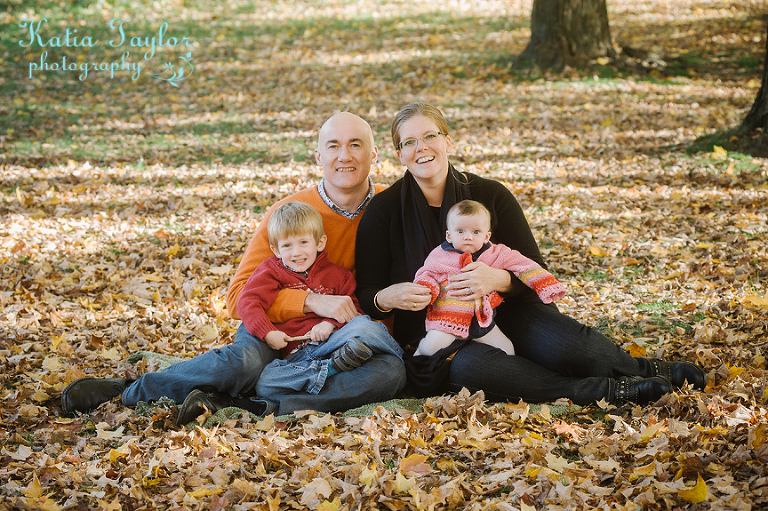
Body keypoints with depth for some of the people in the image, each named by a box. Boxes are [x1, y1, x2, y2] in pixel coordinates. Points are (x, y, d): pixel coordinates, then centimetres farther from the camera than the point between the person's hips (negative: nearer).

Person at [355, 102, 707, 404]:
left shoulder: (490, 196, -1)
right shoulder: (384, 211, -4)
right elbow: (364, 294, -3)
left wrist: (499, 279, -25)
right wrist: (387, 298, -28)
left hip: (503, 313, 2)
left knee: (567, 343, -30)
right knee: (466, 366, -39)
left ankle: (648, 372, -3)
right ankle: (604, 391, -35)